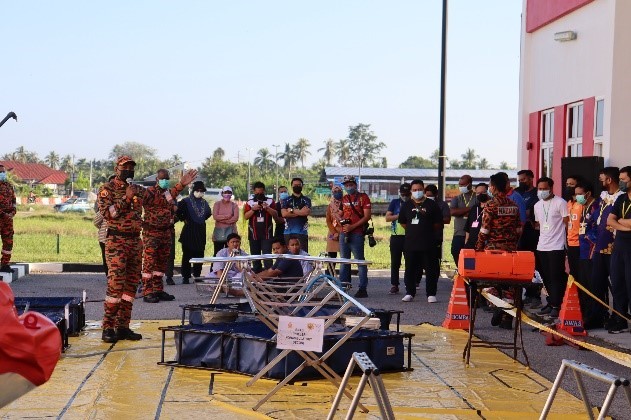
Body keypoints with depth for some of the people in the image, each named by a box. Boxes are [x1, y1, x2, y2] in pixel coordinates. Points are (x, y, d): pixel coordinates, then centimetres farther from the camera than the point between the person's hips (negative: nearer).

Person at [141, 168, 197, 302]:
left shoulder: (170, 193, 13)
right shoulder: (150, 192, -11)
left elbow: (174, 209, 19)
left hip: (166, 232, 8)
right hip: (151, 232, -8)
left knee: (162, 262, 11)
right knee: (149, 261, -7)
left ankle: (158, 290, 19)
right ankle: (147, 292, -5)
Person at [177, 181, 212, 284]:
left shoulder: (204, 203, 10)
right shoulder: (186, 202, -7)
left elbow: (208, 213, 28)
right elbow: (178, 211, -10)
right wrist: (183, 219, -3)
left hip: (201, 232, 5)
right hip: (189, 231, -5)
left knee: (199, 254, 6)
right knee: (187, 255, -2)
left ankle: (197, 276, 15)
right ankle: (185, 277, 3)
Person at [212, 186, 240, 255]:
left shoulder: (234, 205, 6)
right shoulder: (217, 204, 7)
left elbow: (236, 218, -8)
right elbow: (215, 216, -7)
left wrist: (221, 219, -11)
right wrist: (227, 216, -13)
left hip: (230, 231, 0)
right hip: (219, 231, 0)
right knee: (217, 253, 0)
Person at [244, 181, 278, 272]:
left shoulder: (270, 201, 6)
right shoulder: (249, 202, 8)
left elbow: (275, 214, -2)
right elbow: (245, 217, 0)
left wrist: (267, 208, -17)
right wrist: (253, 209, -14)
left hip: (267, 233, -2)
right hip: (254, 233, 2)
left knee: (267, 255, -10)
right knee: (255, 256, 7)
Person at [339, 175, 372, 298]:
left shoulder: (363, 197, 0)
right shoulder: (343, 199, 18)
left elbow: (367, 216, -8)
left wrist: (352, 226, -14)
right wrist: (341, 222, -2)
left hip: (357, 234, -6)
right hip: (343, 234, 6)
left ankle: (363, 288, -3)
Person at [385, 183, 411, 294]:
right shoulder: (395, 203, 9)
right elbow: (387, 218, 4)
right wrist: (399, 216, -10)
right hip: (396, 236, 0)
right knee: (395, 262, 3)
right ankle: (394, 285, 10)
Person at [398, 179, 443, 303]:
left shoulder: (431, 205, 1)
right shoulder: (406, 205, 9)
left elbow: (438, 223, 5)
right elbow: (402, 222, 17)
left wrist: (428, 232, 8)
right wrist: (413, 231, 12)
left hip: (428, 243, -3)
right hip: (410, 244, 3)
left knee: (430, 269, 0)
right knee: (410, 269, 7)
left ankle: (431, 294, 6)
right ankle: (409, 293, 16)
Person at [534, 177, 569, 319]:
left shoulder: (560, 203, -6)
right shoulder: (537, 205, 14)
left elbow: (567, 223, -6)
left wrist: (568, 243, -8)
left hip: (556, 247, -6)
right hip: (542, 247, 6)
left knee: (556, 278, -5)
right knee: (546, 278, 8)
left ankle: (556, 306, -1)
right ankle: (551, 303, 18)